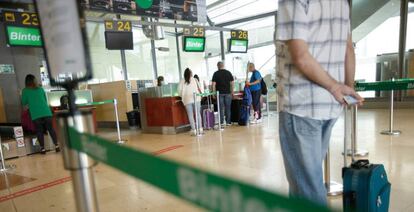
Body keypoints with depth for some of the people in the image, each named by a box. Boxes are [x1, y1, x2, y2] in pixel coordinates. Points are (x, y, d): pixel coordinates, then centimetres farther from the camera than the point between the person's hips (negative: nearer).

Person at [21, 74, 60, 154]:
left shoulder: (25, 90, 6)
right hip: (46, 112, 2)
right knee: (51, 129, 7)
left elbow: (24, 103, 15)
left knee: (39, 131, 7)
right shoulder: (41, 89, 13)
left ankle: (42, 148, 10)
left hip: (35, 115, -2)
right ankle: (56, 146, 6)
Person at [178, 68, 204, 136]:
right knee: (198, 114, 9)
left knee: (190, 115, 3)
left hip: (187, 100, -1)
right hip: (196, 99, 1)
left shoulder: (182, 82, 3)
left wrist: (183, 96, 17)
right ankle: (200, 128, 8)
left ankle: (194, 130, 1)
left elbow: (180, 91, 0)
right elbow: (200, 88, 4)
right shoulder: (195, 80, 5)